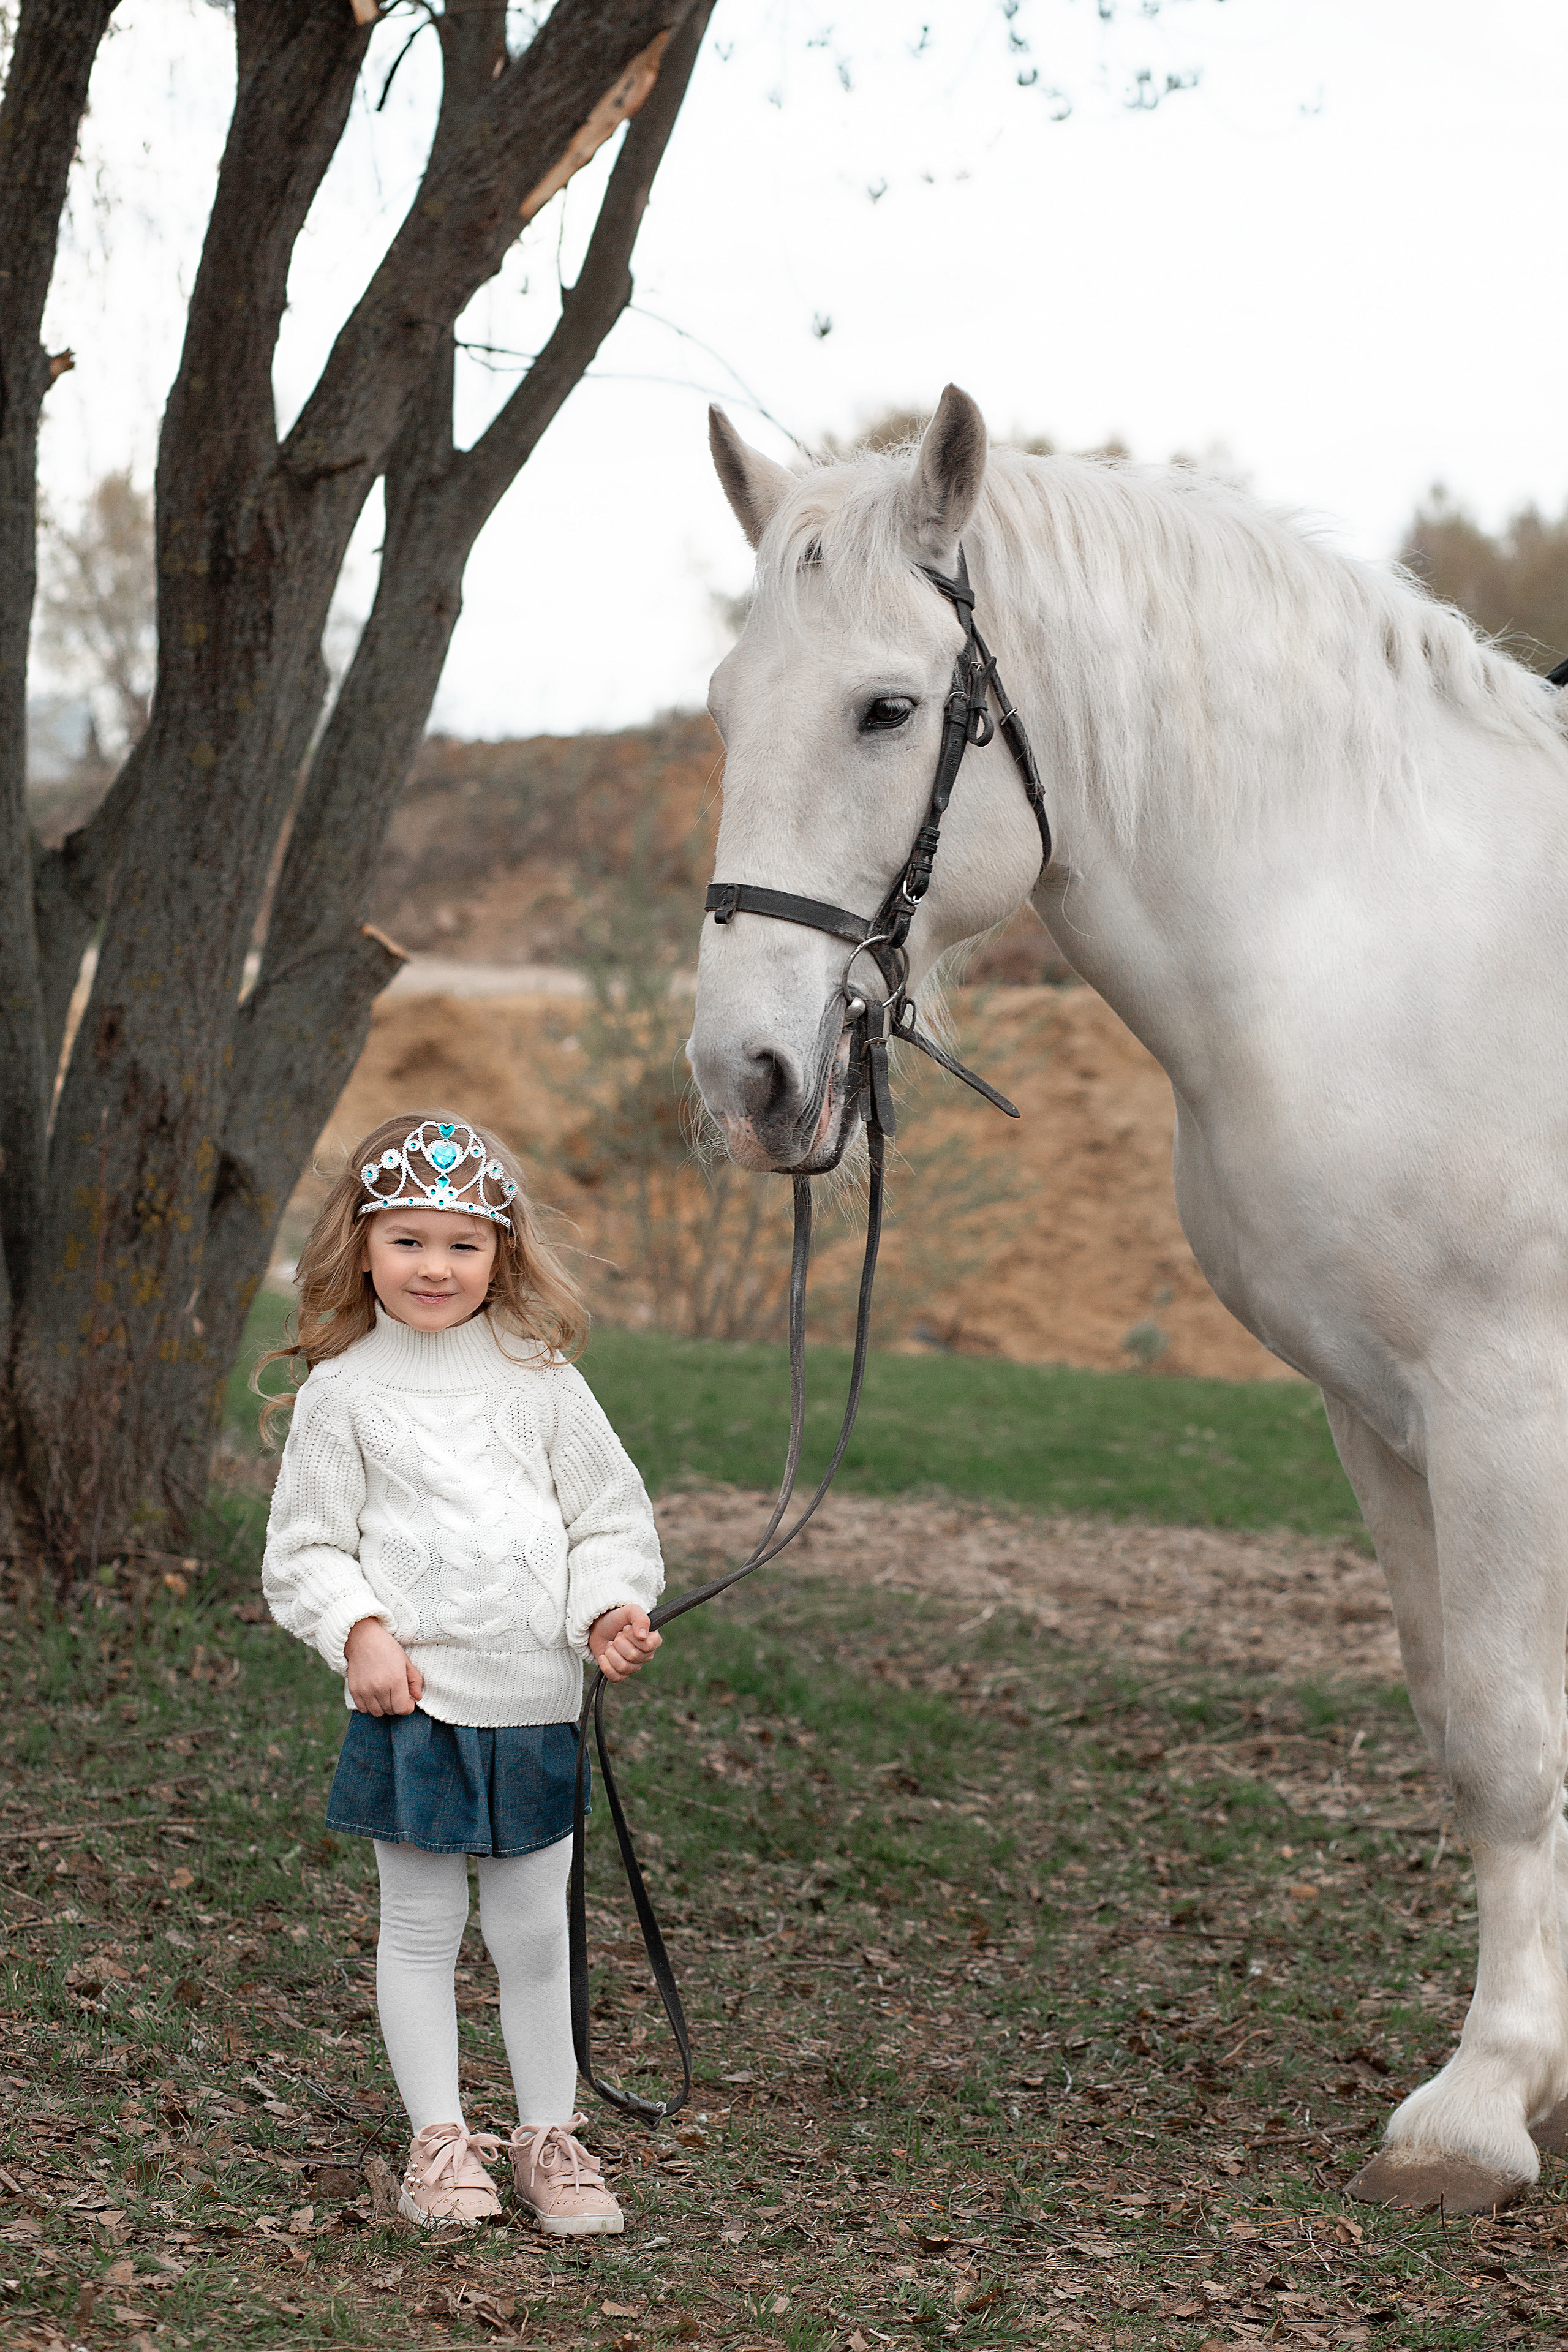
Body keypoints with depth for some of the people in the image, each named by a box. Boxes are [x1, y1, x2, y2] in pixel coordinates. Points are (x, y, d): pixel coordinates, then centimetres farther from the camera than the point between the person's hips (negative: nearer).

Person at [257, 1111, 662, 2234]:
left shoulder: (542, 1380, 4)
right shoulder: (343, 1392, 0)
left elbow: (611, 1515, 9)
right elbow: (306, 1548, 2)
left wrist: (613, 1606, -8)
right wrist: (359, 1633, -13)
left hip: (535, 1702, 2)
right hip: (412, 1700, -1)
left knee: (534, 1928, 9)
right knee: (422, 1925, 6)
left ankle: (550, 2133, 22)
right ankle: (439, 2140, 18)